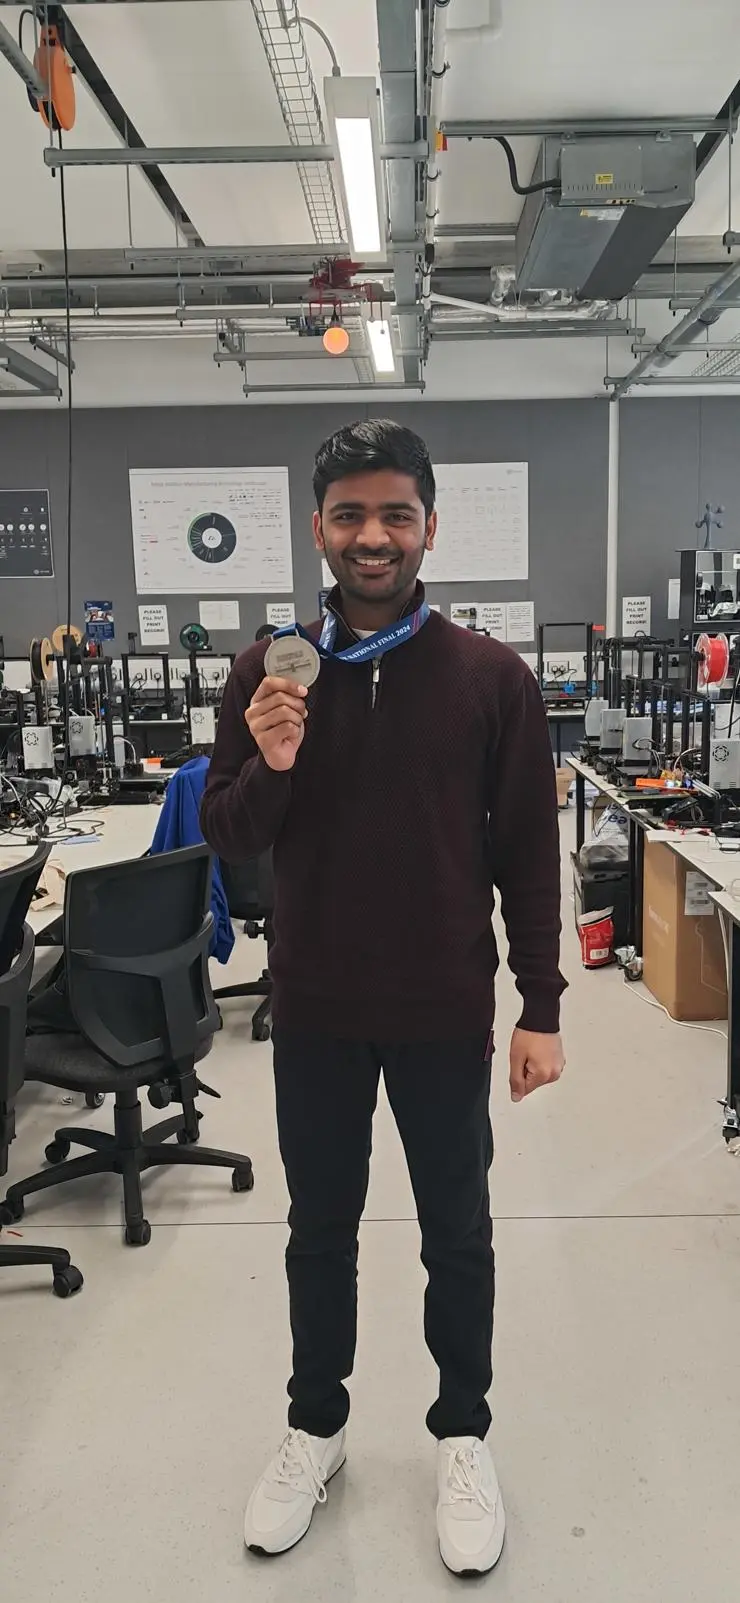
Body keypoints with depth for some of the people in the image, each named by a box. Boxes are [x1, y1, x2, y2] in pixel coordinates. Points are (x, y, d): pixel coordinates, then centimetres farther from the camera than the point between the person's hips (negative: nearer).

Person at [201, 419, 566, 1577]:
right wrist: (268, 767, -22)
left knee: (457, 1233, 15)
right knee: (320, 1229, 18)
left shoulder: (492, 676, -7)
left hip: (446, 1012, -1)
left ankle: (463, 1435, 36)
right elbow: (227, 838, -1)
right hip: (315, 1011, 2)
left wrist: (542, 1010, -4)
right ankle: (315, 1428, 39)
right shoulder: (267, 671, -3)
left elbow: (529, 852, -3)